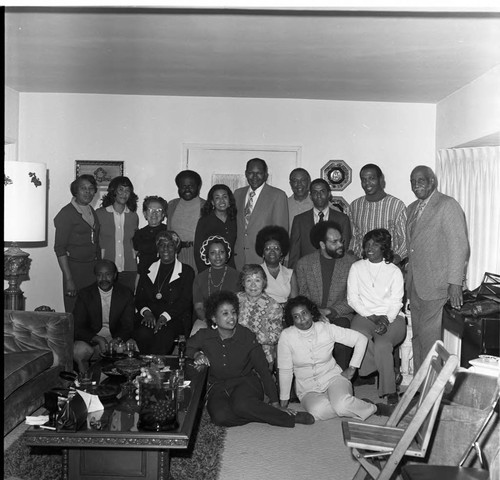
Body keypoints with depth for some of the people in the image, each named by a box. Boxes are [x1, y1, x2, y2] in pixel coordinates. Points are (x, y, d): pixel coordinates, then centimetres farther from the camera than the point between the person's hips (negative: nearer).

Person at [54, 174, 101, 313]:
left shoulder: (91, 211, 11)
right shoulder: (67, 213, -9)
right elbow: (59, 249, -12)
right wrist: (68, 279, -17)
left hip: (93, 268, 6)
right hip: (75, 268, -6)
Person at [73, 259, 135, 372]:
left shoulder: (126, 294, 2)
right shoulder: (84, 294, -1)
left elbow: (128, 326, 0)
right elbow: (78, 328, -6)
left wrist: (117, 340, -22)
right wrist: (98, 339, -23)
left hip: (116, 339, 1)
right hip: (91, 341, -1)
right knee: (79, 351, -33)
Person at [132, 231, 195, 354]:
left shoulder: (187, 272, 10)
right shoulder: (148, 271, 20)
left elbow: (185, 301, -2)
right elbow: (139, 298, 14)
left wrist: (165, 316, -16)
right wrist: (147, 312, -9)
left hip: (175, 318, -2)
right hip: (149, 317, 3)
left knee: (164, 335, -35)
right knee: (143, 334, -31)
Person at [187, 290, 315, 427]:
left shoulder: (246, 336, -7)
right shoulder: (204, 336, -8)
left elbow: (263, 369, -4)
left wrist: (275, 402, -7)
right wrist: (197, 354, -13)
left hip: (246, 381, -2)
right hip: (218, 387, 2)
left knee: (242, 405, -38)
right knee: (220, 416, -32)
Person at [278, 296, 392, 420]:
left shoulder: (326, 328, -8)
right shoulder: (287, 336, -9)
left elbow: (361, 339, -3)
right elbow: (285, 370, -2)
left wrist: (352, 368, -6)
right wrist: (283, 401, 1)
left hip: (333, 377, 0)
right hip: (308, 390, 0)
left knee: (342, 404, -33)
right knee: (318, 411, -34)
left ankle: (374, 408, -5)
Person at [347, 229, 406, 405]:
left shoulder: (394, 271, 7)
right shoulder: (356, 268, 10)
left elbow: (396, 302, 0)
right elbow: (352, 298, 3)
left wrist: (386, 321, -19)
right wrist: (373, 317, -9)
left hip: (391, 318, -1)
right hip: (364, 315, 1)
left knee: (382, 344, -31)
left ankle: (389, 389, -12)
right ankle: (391, 371, -9)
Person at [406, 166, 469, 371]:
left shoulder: (448, 205, -7)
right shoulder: (412, 208, 17)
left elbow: (459, 246, -13)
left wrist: (455, 283, -17)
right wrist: (408, 280, 12)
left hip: (435, 285, -7)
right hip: (415, 284, 7)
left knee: (429, 337, -6)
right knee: (417, 335, 10)